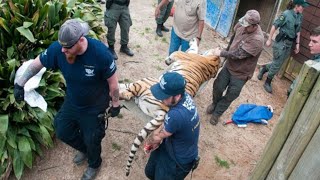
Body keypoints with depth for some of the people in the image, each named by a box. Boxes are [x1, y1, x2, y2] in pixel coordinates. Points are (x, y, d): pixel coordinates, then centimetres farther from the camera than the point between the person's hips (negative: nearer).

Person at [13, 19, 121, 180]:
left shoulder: (100, 52, -34)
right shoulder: (57, 49, -24)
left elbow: (112, 81, -20)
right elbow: (37, 63, -5)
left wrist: (115, 104, -10)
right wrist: (20, 84, 0)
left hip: (95, 107, -4)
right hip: (72, 102, 5)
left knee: (91, 139, 13)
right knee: (62, 132, 20)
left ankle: (94, 164, 48)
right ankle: (84, 150, 53)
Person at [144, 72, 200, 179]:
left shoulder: (177, 115, -43)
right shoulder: (185, 97, -17)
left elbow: (158, 136, -21)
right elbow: (166, 124, 1)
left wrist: (149, 141, 0)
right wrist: (156, 140, -4)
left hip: (180, 160, -8)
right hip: (171, 147, 8)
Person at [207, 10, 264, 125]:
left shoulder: (257, 40, -32)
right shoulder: (242, 25, -10)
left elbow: (238, 54, -31)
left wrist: (221, 53, -22)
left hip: (241, 73, -6)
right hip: (229, 65, 6)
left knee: (230, 96, 9)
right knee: (218, 86, 15)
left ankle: (217, 113, 32)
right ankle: (215, 103, 44)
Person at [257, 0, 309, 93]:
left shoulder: (300, 16, 5)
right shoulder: (286, 14, -15)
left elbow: (298, 31, 14)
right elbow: (275, 26, -13)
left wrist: (297, 44, 14)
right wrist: (269, 40, -11)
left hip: (289, 44, 7)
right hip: (281, 42, -6)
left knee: (277, 63, 14)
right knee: (277, 64, 0)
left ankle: (264, 68, 41)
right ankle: (267, 83, 16)